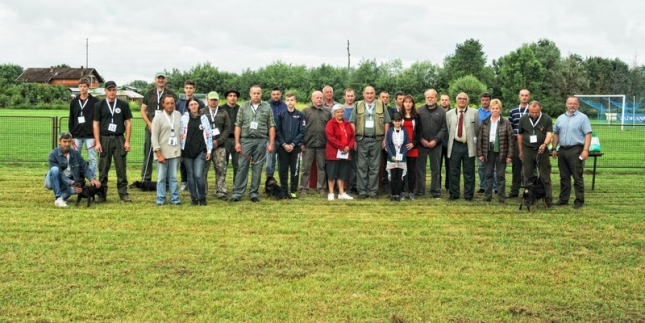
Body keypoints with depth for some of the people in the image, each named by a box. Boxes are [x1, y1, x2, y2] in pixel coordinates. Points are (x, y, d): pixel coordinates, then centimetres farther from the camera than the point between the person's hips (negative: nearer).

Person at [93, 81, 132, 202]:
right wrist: (97, 142, -5)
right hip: (104, 139, 0)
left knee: (121, 167, 1)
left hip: (119, 139, 0)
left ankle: (123, 193, 6)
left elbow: (128, 123, 6)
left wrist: (127, 141, -1)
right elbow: (96, 124, 4)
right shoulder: (99, 105, 6)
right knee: (103, 168, 3)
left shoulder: (123, 105, 7)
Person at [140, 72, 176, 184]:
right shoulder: (149, 94, 13)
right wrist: (149, 124, -3)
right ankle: (145, 179, 8)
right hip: (151, 128, 2)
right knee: (148, 154, 2)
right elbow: (143, 111, 11)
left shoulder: (171, 94, 7)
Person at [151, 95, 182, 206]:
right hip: (162, 153, -3)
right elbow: (154, 137, -6)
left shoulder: (178, 115, 8)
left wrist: (181, 150, 12)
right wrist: (159, 154, -12)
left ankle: (175, 199, 11)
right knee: (161, 177, 2)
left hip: (175, 152, 3)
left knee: (173, 177, 6)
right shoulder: (158, 118, -4)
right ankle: (160, 199, 10)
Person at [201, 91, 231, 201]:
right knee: (203, 170, 0)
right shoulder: (201, 112, 7)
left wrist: (218, 141, -7)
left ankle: (221, 192, 4)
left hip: (219, 146, 1)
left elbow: (227, 128, 5)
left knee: (221, 169, -1)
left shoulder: (223, 113, 11)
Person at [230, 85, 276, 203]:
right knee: (242, 167, -1)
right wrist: (237, 142, -1)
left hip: (261, 141, 0)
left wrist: (271, 143, -3)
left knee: (257, 168, 4)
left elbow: (271, 127, 4)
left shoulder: (267, 107, 6)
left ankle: (254, 193, 12)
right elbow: (238, 126, 6)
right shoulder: (243, 107, 7)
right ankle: (237, 193, 2)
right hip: (246, 140, 0)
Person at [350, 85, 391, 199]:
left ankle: (373, 191, 9)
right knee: (362, 166, 2)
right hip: (362, 139, 0)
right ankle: (362, 191, 7)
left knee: (374, 167, 3)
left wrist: (385, 138, -1)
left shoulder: (382, 105, 7)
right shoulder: (358, 106, 8)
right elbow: (353, 123, 6)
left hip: (376, 140, 0)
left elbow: (386, 123, 6)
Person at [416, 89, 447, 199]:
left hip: (436, 145, 0)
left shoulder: (441, 112, 4)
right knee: (420, 168, 3)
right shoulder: (419, 110, 5)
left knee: (436, 169, 4)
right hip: (421, 144, 0)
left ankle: (436, 191, 9)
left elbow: (443, 128, -1)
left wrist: (435, 140, -10)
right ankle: (420, 191, 9)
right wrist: (421, 139, -7)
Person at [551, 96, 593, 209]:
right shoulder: (561, 118, 15)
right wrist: (554, 149, 13)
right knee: (564, 177, 12)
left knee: (578, 177, -3)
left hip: (576, 150, -5)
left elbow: (588, 135, -8)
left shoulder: (582, 118, -2)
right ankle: (563, 199, 19)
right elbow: (556, 134, 20)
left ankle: (579, 201, 2)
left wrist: (585, 150, -17)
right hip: (562, 150, 6)